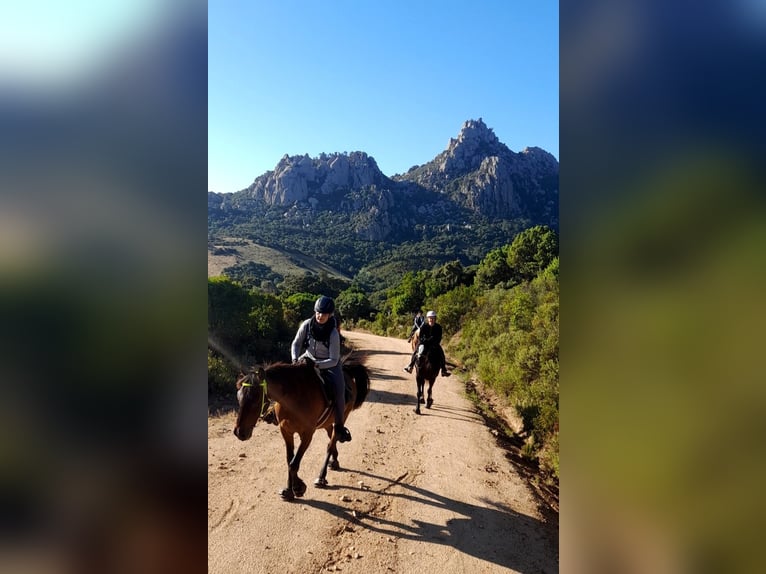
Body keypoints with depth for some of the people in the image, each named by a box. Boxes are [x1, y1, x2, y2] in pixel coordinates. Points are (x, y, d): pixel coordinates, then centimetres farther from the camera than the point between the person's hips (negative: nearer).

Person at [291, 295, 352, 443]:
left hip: (329, 364, -3)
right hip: (308, 361, 4)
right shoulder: (307, 324, -16)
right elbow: (296, 343, -3)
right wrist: (295, 359, -18)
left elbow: (333, 360, -22)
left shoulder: (333, 333, -24)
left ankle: (339, 426, -8)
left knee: (339, 389, -24)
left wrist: (317, 364, -35)